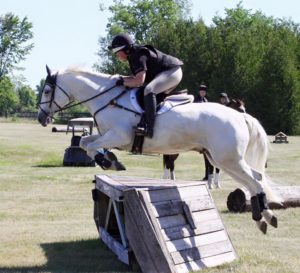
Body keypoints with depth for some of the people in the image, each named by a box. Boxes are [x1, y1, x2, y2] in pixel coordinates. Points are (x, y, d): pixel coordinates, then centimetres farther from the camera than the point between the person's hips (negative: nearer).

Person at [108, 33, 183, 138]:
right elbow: (138, 76, 15)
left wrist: (123, 82, -16)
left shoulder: (139, 56, -21)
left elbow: (139, 81, -29)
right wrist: (123, 78, 1)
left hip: (172, 71, -12)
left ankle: (149, 128, -39)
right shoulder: (134, 56, 11)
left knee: (149, 90, -31)